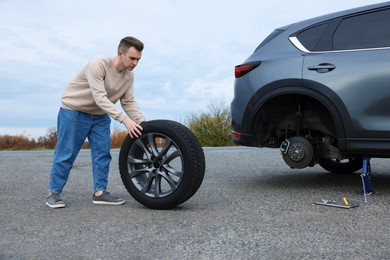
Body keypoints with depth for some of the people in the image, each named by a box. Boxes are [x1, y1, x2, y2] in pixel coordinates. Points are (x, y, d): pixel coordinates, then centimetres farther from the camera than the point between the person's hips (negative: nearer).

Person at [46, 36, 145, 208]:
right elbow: (100, 98, -37)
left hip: (100, 116, 7)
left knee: (103, 153, 0)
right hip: (74, 111, -7)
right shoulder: (98, 65, -30)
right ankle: (54, 193, 10)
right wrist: (125, 119, -45)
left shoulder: (129, 76, -6)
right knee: (66, 154, -2)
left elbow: (129, 103, -6)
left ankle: (100, 192, 7)